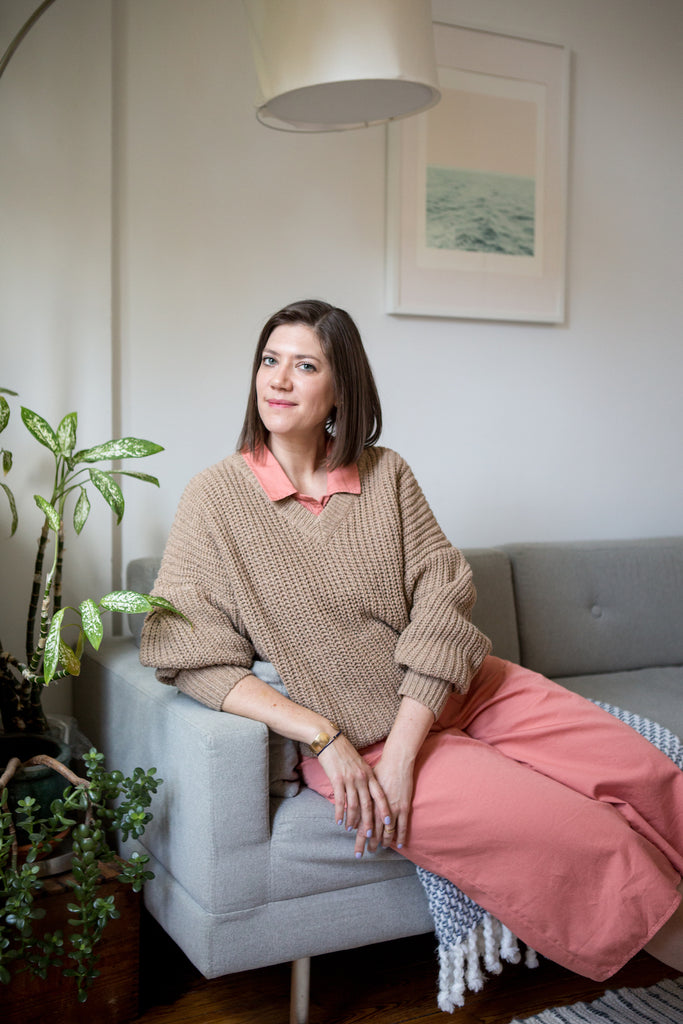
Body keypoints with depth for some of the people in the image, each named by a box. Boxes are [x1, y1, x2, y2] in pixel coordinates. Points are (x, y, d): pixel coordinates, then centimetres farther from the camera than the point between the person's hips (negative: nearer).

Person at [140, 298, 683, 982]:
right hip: (353, 737, -4)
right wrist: (325, 740, -19)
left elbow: (443, 598, -6)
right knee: (574, 835, -18)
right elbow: (191, 662, -9)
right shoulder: (215, 499, -6)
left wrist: (402, 752, -18)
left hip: (460, 690, 4)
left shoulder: (386, 474, 2)